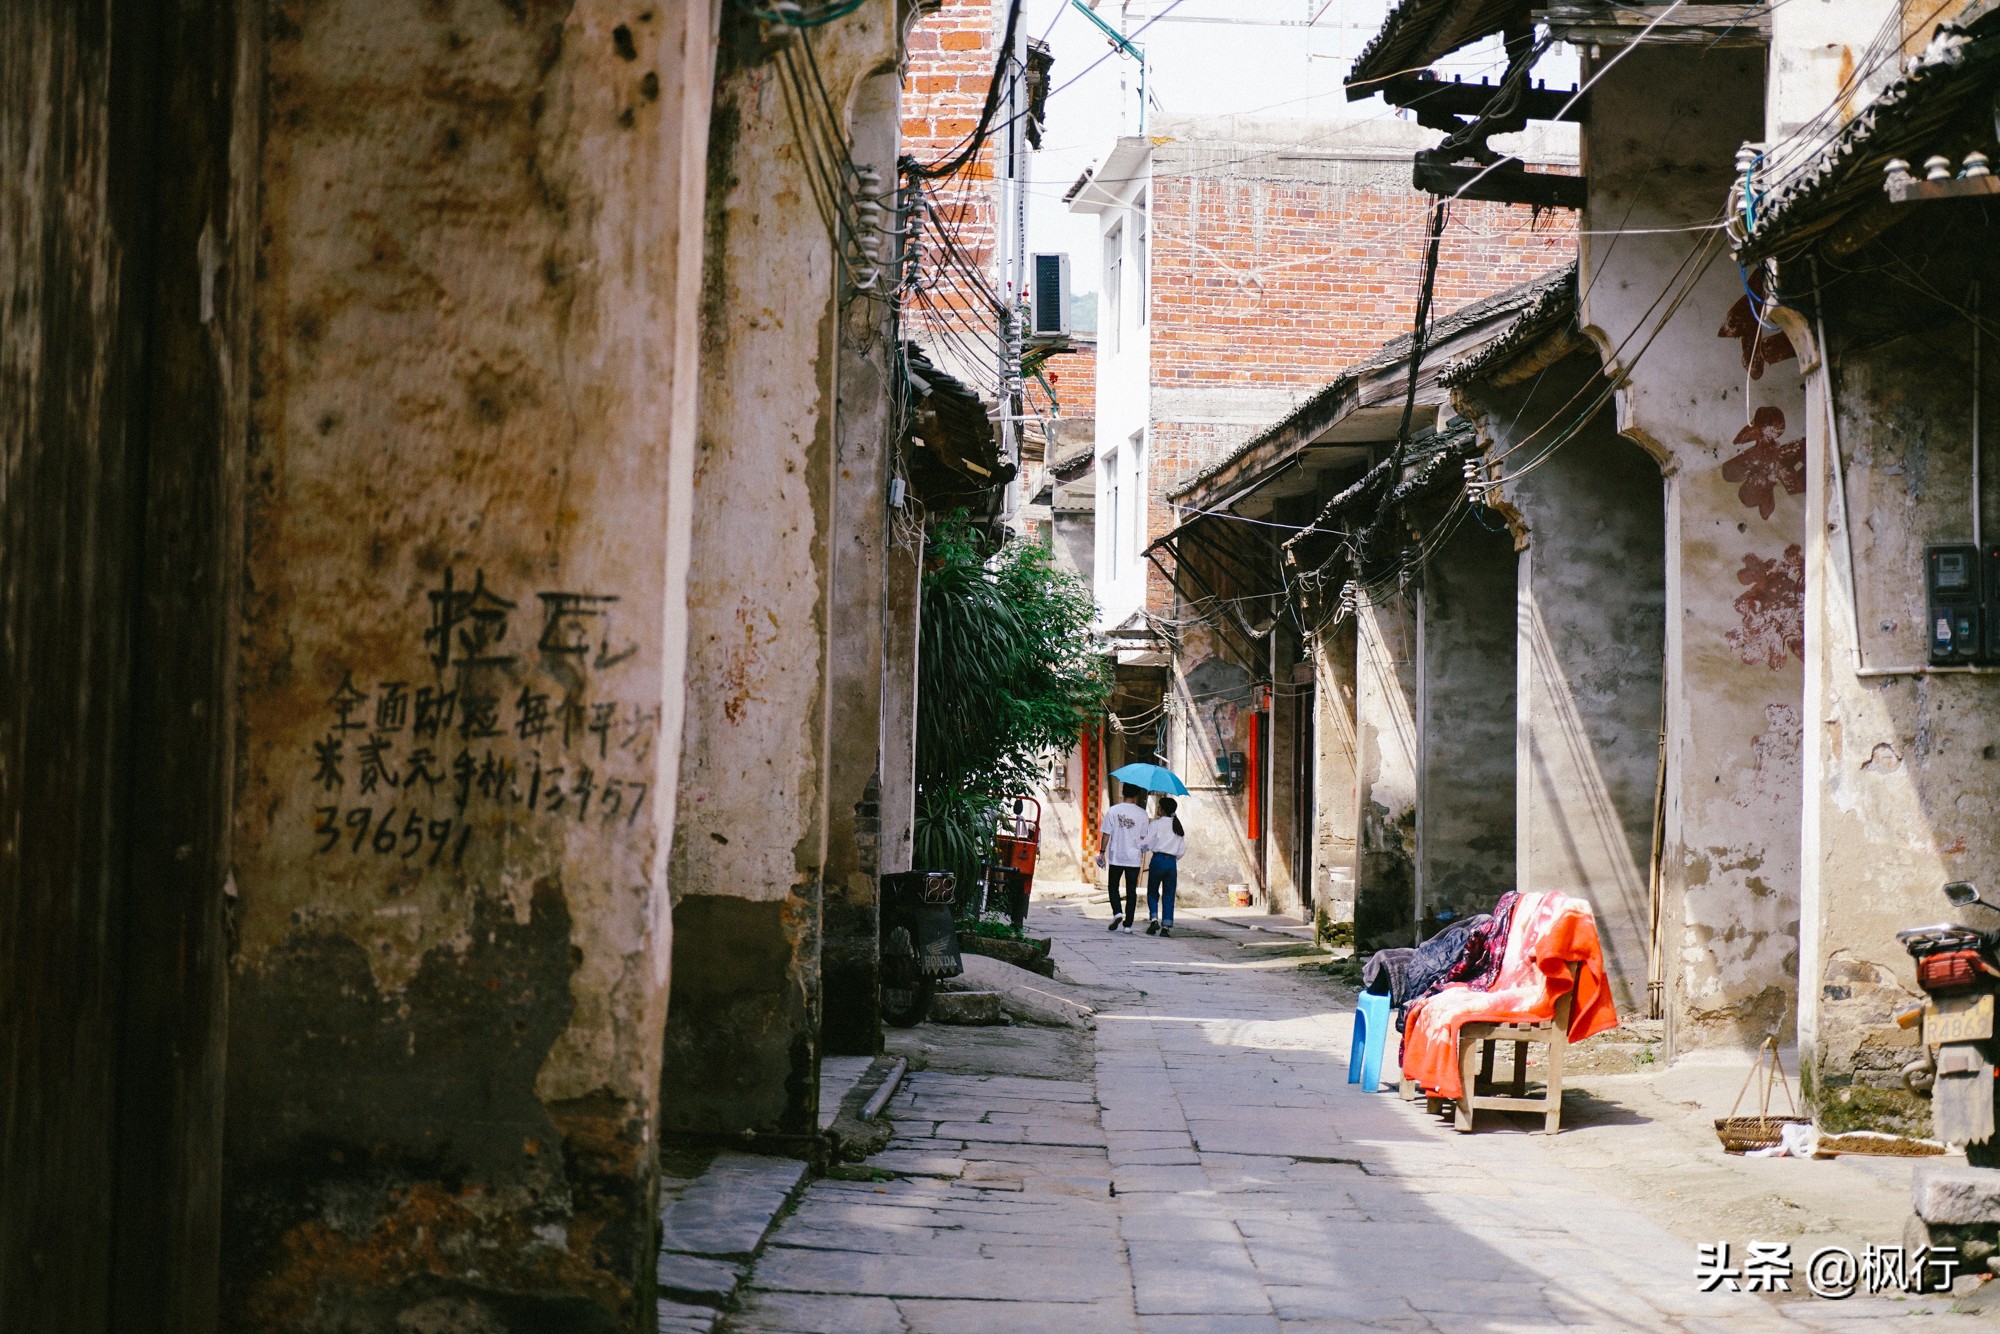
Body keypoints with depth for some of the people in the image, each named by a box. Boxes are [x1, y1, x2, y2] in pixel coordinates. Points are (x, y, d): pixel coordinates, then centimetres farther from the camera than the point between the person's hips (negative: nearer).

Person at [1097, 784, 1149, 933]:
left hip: (1116, 858, 0)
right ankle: (1128, 924, 4)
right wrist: (1143, 851, 18)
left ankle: (1117, 912, -7)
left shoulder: (1113, 811, -5)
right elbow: (1144, 837, 1)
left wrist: (1102, 852, 4)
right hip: (1134, 859, 0)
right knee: (1131, 891, 6)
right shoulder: (1141, 813, -4)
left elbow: (1106, 834, -4)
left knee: (1113, 887, 16)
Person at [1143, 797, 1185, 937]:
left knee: (1152, 893, 10)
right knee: (1169, 895, 6)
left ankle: (1154, 919, -6)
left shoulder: (1156, 824, -6)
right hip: (1172, 862, 4)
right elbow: (1182, 849, 9)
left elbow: (1147, 844, -7)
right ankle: (1166, 926, 1)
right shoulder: (1178, 827, 9)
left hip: (1158, 860, -4)